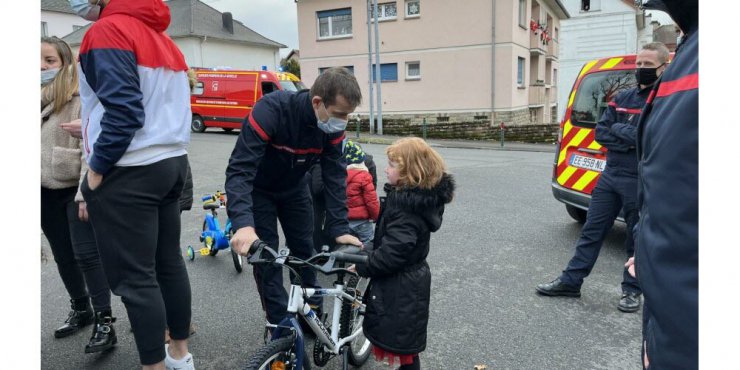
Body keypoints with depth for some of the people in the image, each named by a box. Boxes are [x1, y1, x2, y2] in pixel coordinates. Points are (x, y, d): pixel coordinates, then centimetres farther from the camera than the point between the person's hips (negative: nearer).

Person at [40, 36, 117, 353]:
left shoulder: (81, 98, -11)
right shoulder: (41, 99, 11)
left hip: (76, 189, -7)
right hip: (46, 192, 7)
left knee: (86, 254, -6)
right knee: (63, 255, 15)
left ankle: (104, 323, 2)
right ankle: (80, 310, 31)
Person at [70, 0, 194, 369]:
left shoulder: (107, 31, -11)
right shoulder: (162, 38, 17)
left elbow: (124, 109, -22)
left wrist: (97, 168, -13)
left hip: (127, 174, -9)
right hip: (172, 162, 9)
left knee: (134, 278, 0)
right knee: (169, 262, 14)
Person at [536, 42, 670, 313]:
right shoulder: (622, 98, 10)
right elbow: (600, 132, 4)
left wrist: (618, 129, -10)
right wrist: (630, 140, -12)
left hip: (641, 182, -5)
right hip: (609, 176, 6)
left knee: (637, 240, 8)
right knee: (591, 231, 9)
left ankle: (632, 290, 23)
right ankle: (571, 281, 16)